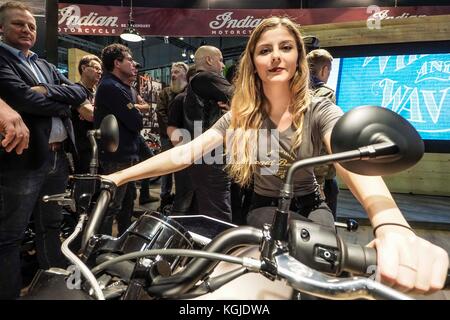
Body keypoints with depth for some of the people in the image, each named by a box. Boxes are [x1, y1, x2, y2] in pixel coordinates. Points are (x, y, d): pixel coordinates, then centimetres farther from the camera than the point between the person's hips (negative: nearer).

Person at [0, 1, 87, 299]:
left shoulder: (46, 67, 19)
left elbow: (80, 92, 6)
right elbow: (25, 100, -19)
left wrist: (47, 91, -10)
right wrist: (64, 105, -4)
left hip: (57, 157, 7)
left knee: (51, 226, 17)